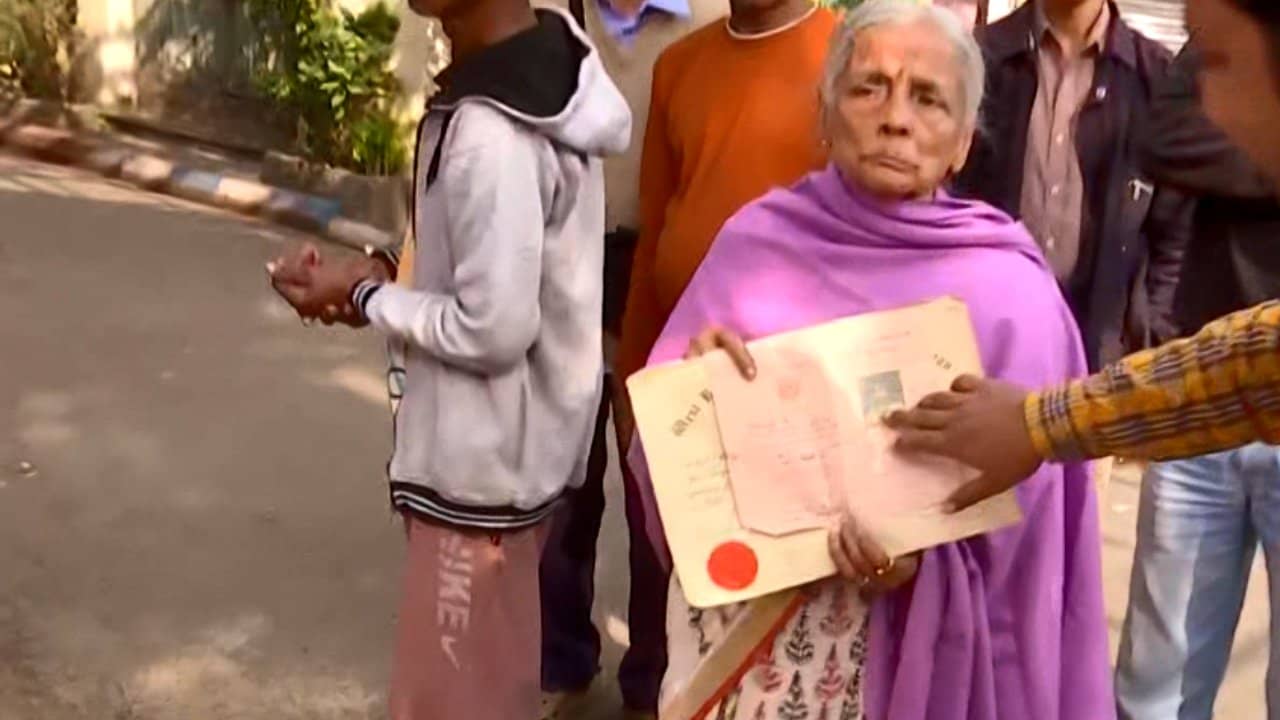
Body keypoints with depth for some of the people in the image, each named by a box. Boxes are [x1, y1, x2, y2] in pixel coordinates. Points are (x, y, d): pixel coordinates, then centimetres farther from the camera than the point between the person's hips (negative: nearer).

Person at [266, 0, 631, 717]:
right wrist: (392, 272, 1)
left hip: (483, 457, -9)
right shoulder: (550, 63, 0)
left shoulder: (491, 133, -29)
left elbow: (493, 328, -24)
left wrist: (363, 296, -11)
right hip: (512, 440, 9)